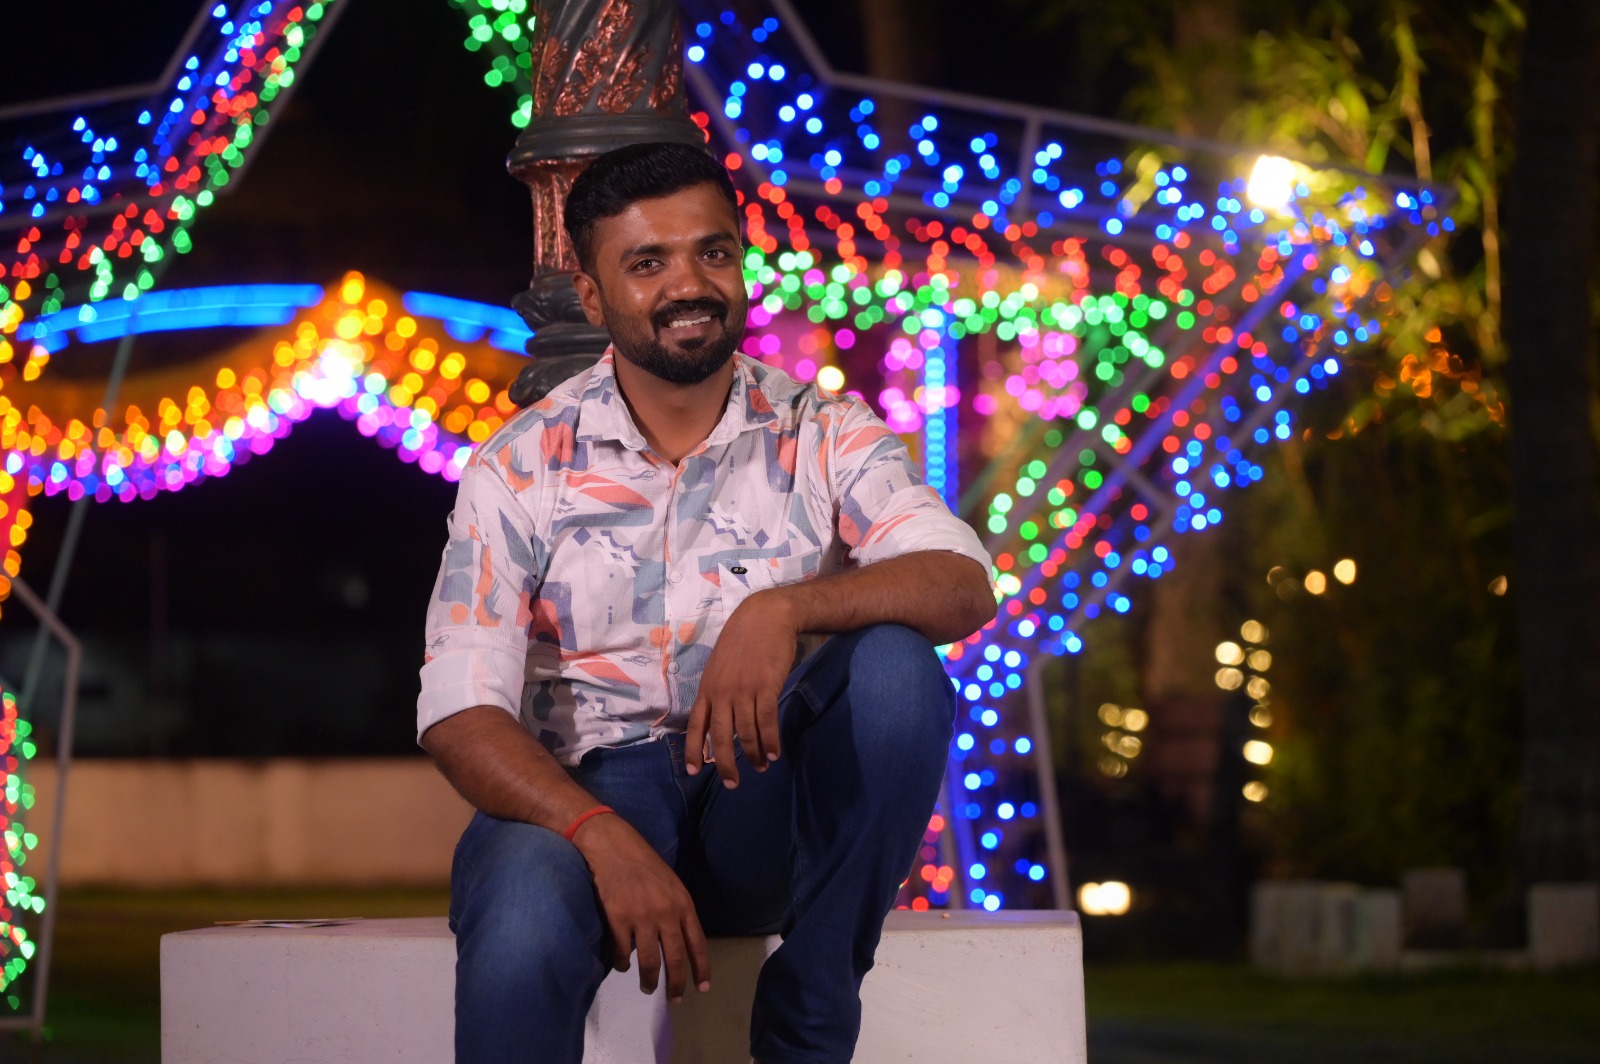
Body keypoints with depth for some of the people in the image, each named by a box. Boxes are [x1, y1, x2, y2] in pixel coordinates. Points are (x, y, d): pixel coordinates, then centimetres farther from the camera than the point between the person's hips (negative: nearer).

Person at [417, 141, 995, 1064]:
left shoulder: (824, 435, 4)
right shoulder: (520, 468, 1)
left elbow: (964, 588, -13)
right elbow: (460, 712, -9)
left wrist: (784, 610, -32)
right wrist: (603, 838, -28)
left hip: (768, 798, 3)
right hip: (586, 798, -3)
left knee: (894, 661, -27)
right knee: (526, 924, -38)